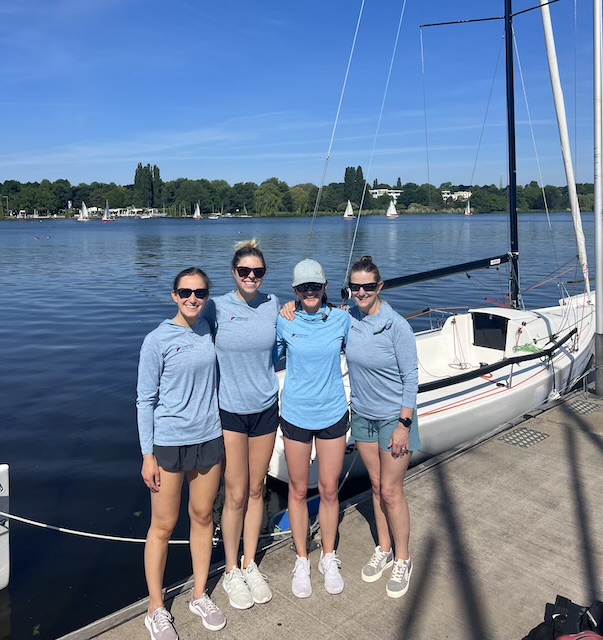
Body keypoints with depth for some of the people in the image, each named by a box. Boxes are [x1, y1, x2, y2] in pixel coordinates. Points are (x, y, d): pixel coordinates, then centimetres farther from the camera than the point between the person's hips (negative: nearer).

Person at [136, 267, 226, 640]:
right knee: (164, 526, 7)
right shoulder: (158, 340, -12)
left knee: (203, 516, 15)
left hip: (209, 438, 4)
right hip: (169, 443, -4)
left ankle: (200, 596, 35)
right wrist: (148, 455, -9)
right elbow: (146, 399, -9)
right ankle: (156, 610, 27)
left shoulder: (210, 330, 0)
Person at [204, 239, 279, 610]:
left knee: (256, 490, 15)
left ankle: (250, 564, 34)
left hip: (265, 408, 3)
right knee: (236, 494, 5)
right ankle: (231, 572, 28)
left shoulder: (272, 304, -1)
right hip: (230, 410, -3)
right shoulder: (218, 308, -10)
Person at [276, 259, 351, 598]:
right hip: (296, 414, 0)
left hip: (333, 413, 1)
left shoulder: (341, 319, -4)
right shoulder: (284, 322, -6)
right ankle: (302, 561, 31)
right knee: (299, 490, 11)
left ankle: (329, 557, 33)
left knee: (329, 491, 11)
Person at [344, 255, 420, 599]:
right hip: (363, 415, 5)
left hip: (394, 416, -5)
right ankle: (383, 550, 35)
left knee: (391, 490, 3)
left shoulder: (397, 326, -18)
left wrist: (404, 424, -15)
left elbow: (411, 377, -14)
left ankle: (403, 560, 24)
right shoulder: (348, 319, -5)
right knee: (376, 485, 17)